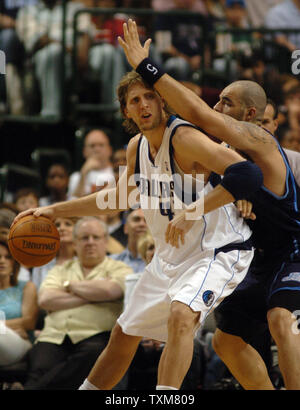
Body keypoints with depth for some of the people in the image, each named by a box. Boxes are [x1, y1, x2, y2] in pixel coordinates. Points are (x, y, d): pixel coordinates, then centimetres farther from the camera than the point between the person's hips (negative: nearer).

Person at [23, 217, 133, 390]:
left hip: (93, 335, -3)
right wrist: (90, 297, 0)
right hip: (54, 336, 3)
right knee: (40, 369, -29)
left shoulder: (119, 270, 16)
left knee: (93, 353, -38)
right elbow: (45, 299, 6)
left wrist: (70, 285, 8)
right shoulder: (61, 270, 26)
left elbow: (109, 290, -8)